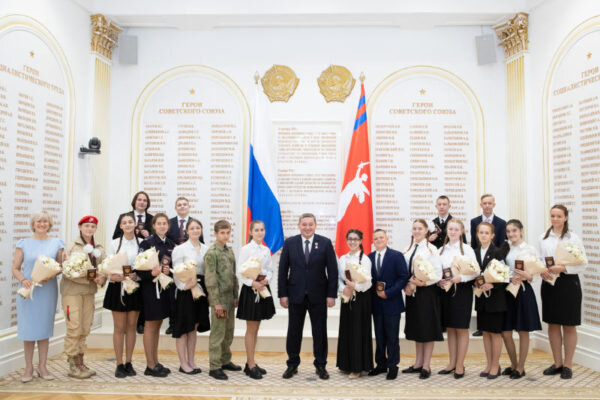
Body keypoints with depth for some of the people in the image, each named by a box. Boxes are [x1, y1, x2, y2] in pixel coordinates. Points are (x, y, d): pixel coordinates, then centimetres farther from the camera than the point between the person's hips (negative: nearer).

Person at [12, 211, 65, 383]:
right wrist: (23, 280, -15)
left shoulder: (57, 243, 6)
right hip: (27, 291, -1)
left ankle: (42, 366, 16)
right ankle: (28, 367, 13)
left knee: (44, 327, 6)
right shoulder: (23, 243, 3)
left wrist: (50, 275, -12)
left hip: (48, 290, 1)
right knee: (28, 328, 1)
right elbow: (15, 268, 2)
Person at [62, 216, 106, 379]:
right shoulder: (71, 246, -3)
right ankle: (73, 366, 4)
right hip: (72, 291, -5)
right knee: (74, 328, -6)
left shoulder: (99, 249, 13)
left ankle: (80, 362, 19)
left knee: (85, 329, 9)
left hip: (89, 292, 5)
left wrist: (101, 278, -11)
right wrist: (89, 278, -25)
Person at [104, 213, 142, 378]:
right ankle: (119, 364, 10)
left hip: (135, 287, 1)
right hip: (118, 288, -1)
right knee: (119, 327, 2)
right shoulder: (114, 243, 3)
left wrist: (136, 275, -13)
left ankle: (129, 363, 16)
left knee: (131, 326, 7)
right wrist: (114, 276, -16)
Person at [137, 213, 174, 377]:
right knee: (150, 325, 1)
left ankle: (156, 362, 23)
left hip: (164, 287, 6)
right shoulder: (147, 243, -9)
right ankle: (150, 366, 10)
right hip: (150, 286, -6)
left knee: (157, 325, 14)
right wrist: (152, 273, -30)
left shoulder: (171, 244, 10)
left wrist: (169, 270, -8)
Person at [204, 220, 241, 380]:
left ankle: (225, 360, 27)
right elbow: (210, 279, -14)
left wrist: (235, 296, 12)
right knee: (217, 333, -2)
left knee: (229, 331, 14)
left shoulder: (230, 251, 11)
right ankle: (215, 366, 6)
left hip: (230, 298, 7)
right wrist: (216, 302, -16)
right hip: (219, 298, -7)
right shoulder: (212, 253, -11)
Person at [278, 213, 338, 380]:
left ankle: (321, 365, 23)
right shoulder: (289, 243, 1)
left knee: (320, 332, 8)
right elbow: (283, 270, 2)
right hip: (296, 295, 1)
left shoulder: (325, 243, -2)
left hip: (318, 296, -1)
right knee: (293, 332, 9)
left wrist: (331, 294, -6)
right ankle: (292, 365, 25)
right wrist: (283, 294, -3)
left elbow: (332, 270, -2)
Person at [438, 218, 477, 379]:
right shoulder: (441, 250, 9)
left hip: (462, 290, -4)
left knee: (461, 328, 1)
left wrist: (461, 277, -22)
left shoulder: (467, 249, -2)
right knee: (450, 328, 10)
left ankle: (460, 365, 9)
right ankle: (452, 363, 19)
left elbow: (475, 271, -8)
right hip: (446, 291, 4)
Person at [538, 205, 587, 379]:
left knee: (569, 326, 5)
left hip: (568, 282, -3)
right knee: (552, 324, 11)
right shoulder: (543, 238, 5)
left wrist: (562, 268, -19)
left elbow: (582, 264, -7)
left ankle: (568, 365, 17)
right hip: (549, 283, 4)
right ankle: (557, 363, 24)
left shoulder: (573, 237, -5)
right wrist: (541, 271, -11)